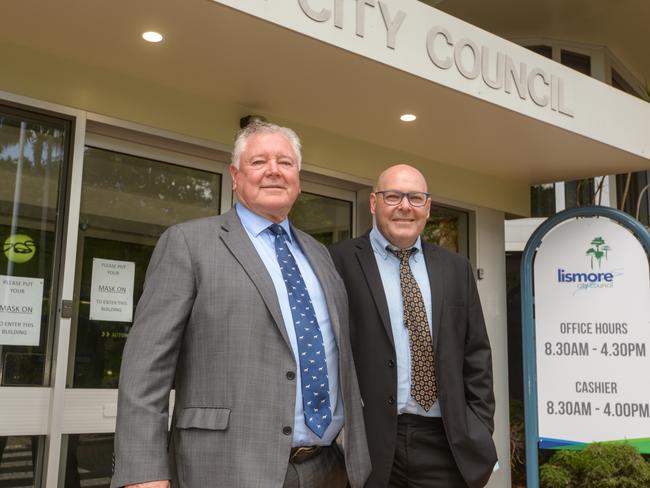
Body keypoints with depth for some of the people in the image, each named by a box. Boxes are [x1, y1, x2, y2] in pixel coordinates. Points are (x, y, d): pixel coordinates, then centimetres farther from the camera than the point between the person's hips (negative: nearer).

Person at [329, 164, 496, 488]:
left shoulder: (456, 269, 11)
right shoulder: (341, 263, -2)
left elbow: (476, 355, 11)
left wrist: (481, 430, 5)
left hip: (446, 444, 4)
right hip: (369, 442, -3)